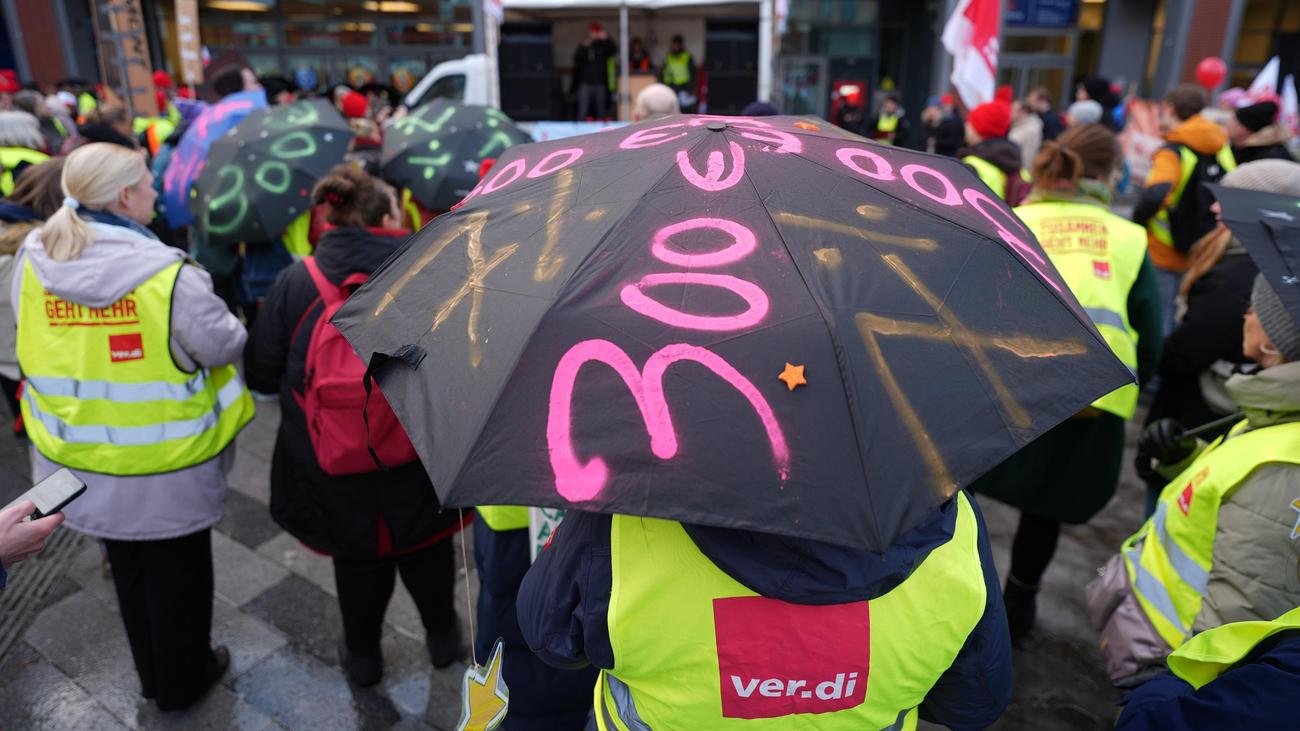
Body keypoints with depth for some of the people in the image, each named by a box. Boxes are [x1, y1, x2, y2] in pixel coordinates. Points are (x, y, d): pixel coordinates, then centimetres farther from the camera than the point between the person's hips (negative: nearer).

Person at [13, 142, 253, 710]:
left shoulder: (31, 261, -7)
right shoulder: (170, 274, -25)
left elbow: (37, 343, 5)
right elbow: (226, 345, -16)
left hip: (81, 461, 6)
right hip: (167, 467, -5)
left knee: (128, 570, 26)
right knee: (178, 572, 17)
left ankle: (152, 674, 46)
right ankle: (183, 680, 37)